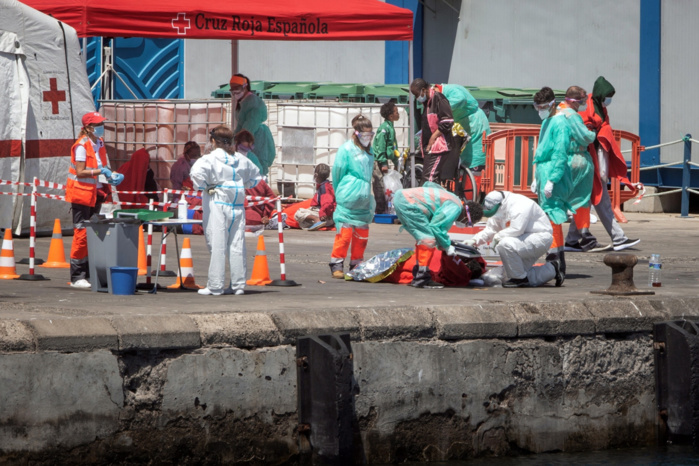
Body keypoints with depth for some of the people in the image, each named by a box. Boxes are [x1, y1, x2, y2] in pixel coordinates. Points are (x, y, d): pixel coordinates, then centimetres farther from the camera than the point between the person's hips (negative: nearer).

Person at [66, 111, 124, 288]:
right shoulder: (81, 145, -14)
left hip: (95, 193, 8)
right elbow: (80, 172, -18)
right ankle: (76, 277, -4)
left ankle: (88, 273, 16)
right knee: (81, 233, -7)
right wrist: (100, 171, -23)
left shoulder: (100, 143, 10)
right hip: (81, 193, -8)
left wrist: (111, 176, 1)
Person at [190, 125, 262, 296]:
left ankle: (215, 286, -1)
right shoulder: (241, 160, 9)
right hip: (237, 206, 5)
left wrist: (205, 187, -9)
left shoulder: (210, 158, -8)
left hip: (217, 205, -5)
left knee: (217, 246, -3)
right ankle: (238, 284, 9)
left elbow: (197, 173, -25)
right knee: (236, 245, 7)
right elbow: (255, 177, 23)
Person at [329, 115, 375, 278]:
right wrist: (340, 193, 5)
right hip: (348, 201, -6)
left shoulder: (368, 151, 14)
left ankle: (356, 265, 19)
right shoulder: (346, 149, -4)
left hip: (364, 202, 6)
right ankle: (337, 265, -3)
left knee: (362, 234, 9)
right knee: (344, 233, -9)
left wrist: (368, 194, 17)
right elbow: (337, 173, 1)